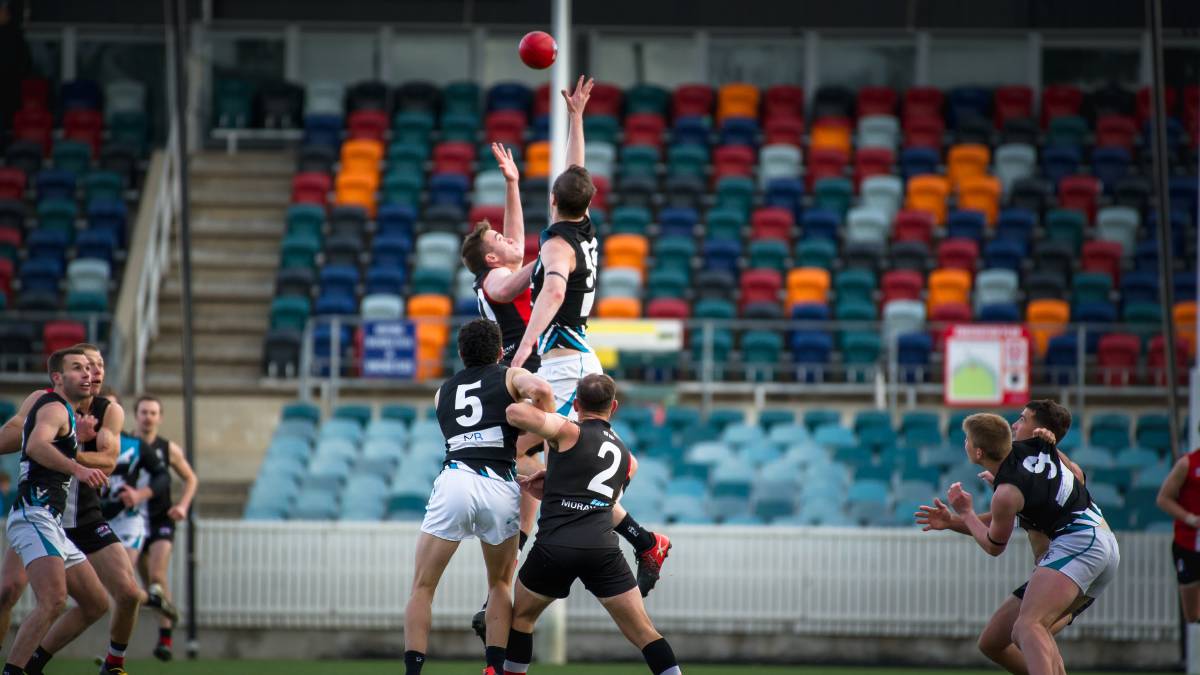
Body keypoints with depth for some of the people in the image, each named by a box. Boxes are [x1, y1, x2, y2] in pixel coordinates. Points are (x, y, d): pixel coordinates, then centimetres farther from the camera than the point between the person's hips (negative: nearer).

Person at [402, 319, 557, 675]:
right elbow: (540, 389, -6)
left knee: (422, 588, 9)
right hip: (501, 487, -1)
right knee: (501, 585, 21)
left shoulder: (443, 391, 27)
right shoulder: (511, 376, 16)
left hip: (454, 481, 1)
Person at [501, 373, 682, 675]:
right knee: (644, 633, 3)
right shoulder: (624, 455, 23)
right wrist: (552, 487, 35)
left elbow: (516, 413, -7)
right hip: (602, 546, 3)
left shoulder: (569, 431, 4)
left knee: (521, 617, 22)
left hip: (554, 546, -3)